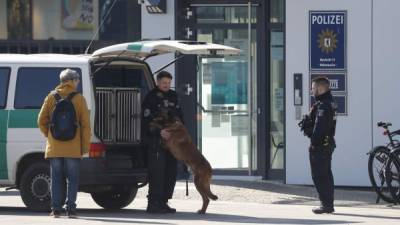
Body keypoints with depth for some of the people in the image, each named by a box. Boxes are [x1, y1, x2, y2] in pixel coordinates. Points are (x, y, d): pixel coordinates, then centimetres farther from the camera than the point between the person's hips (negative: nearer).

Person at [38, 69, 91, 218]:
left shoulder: (51, 97, 3)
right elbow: (85, 124, -4)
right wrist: (85, 146, 0)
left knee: (56, 178, 7)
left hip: (55, 147, 2)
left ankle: (56, 209, 4)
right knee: (72, 178, 5)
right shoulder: (79, 99, -2)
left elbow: (41, 121, 4)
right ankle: (71, 209, 0)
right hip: (73, 148, -2)